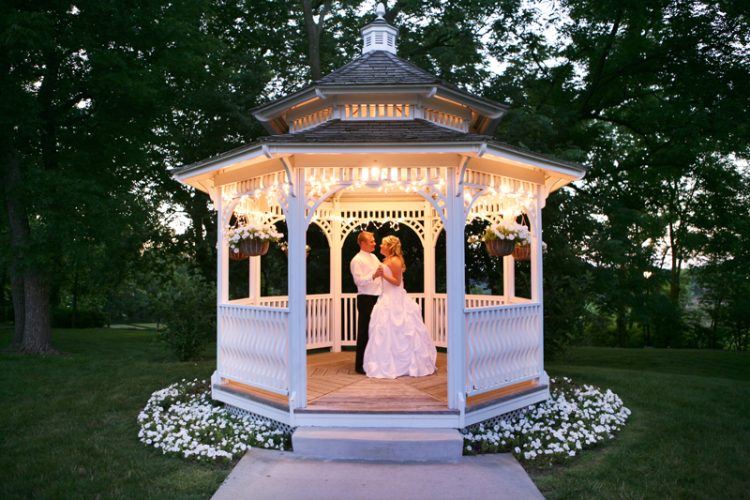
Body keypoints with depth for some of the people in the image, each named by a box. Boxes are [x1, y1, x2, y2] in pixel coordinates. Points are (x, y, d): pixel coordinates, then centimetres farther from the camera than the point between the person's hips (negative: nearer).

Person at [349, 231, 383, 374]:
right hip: (366, 299, -8)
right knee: (364, 332, -3)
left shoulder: (374, 257, 16)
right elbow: (359, 281, -19)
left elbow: (381, 273, 27)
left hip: (378, 298, 8)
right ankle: (360, 365, 6)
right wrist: (374, 275, -30)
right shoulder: (357, 260, -9)